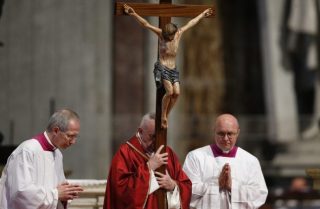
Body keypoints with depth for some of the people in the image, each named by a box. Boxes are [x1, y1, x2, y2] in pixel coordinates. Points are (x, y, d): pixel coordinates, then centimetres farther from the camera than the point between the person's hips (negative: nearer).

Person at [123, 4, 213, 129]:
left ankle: (166, 115, 1)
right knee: (170, 91, -21)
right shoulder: (161, 34, -5)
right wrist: (133, 14, -23)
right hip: (162, 67, -5)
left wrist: (202, 15, 31)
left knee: (177, 92, -11)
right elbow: (146, 24, -13)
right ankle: (163, 116, -7)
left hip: (173, 69, 5)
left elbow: (191, 24, 20)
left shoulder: (179, 34, 5)